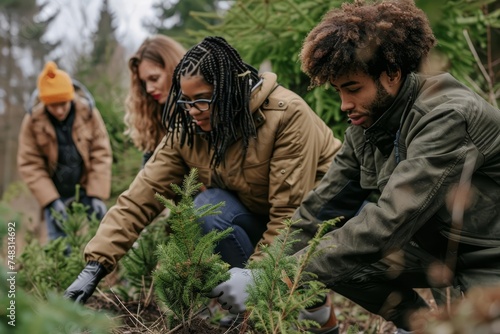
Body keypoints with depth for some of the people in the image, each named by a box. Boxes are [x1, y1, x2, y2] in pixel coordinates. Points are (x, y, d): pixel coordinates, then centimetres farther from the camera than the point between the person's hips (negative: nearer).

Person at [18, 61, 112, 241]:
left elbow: (101, 154, -10)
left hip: (87, 187, 0)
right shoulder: (32, 121, -14)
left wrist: (97, 195, -16)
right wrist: (51, 201, -18)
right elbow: (30, 165, -11)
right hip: (55, 193, 0)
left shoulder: (88, 112, -14)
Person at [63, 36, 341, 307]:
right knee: (209, 206, -24)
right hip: (256, 213, 5)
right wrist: (96, 265, -24)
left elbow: (291, 211, -27)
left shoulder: (287, 114, -28)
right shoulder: (186, 129, -12)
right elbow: (141, 196, -16)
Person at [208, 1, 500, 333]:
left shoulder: (447, 118, -28)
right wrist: (260, 272, -14)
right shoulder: (367, 122, -3)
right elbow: (321, 206, -3)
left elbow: (388, 223, -35)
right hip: (439, 245, 8)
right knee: (334, 257, -7)